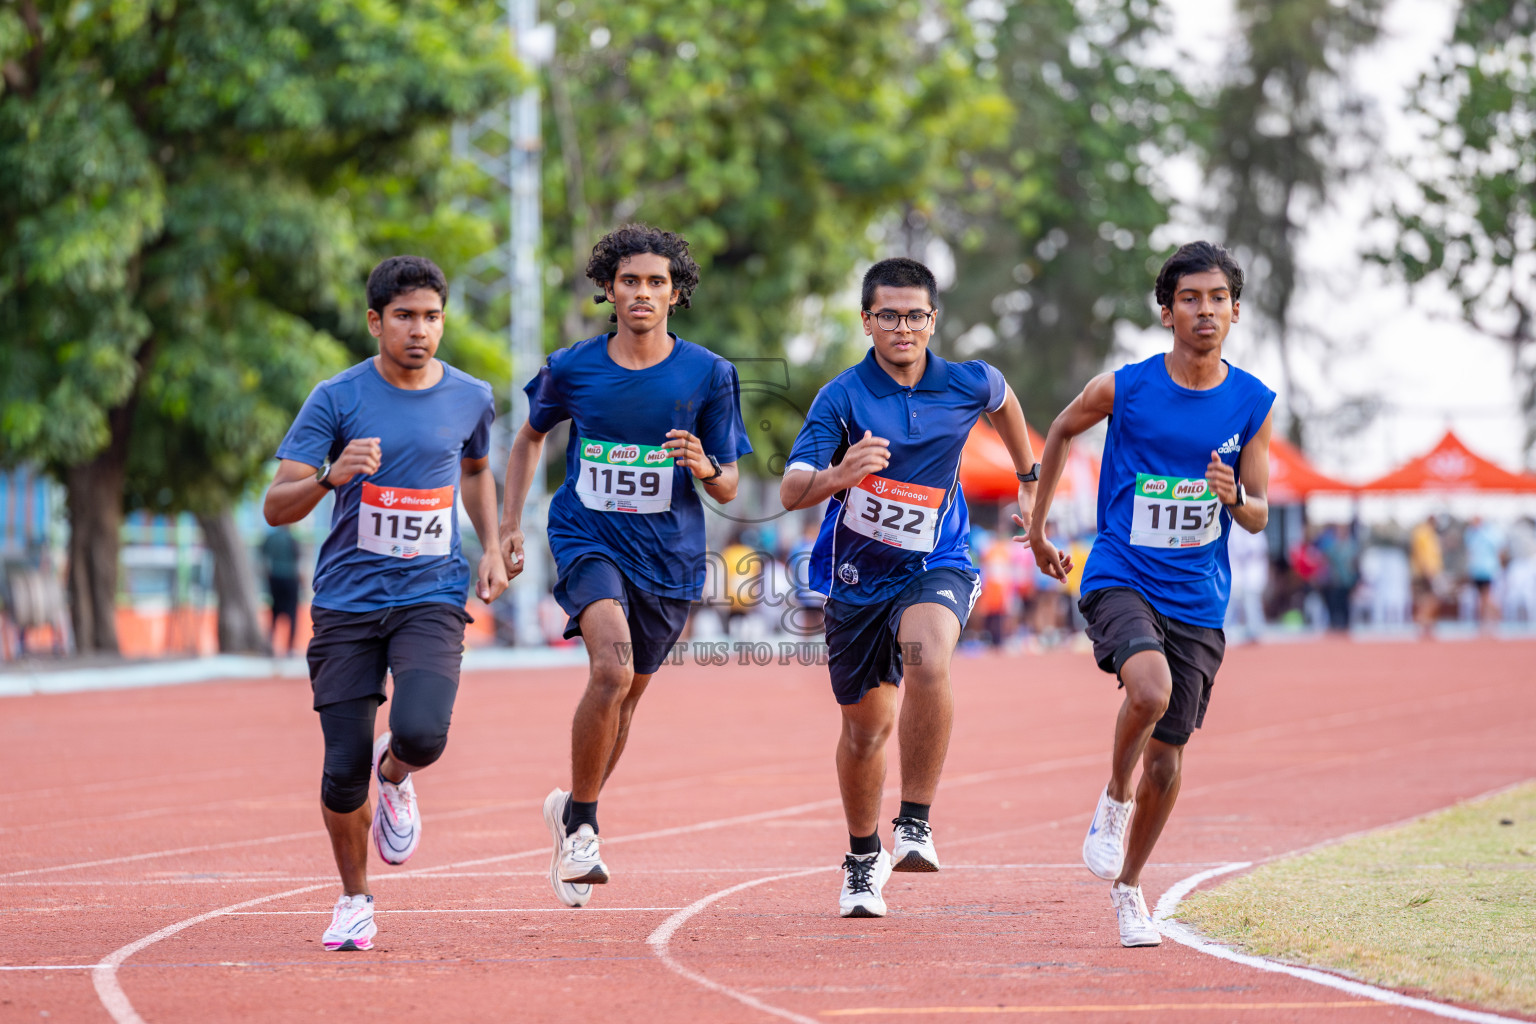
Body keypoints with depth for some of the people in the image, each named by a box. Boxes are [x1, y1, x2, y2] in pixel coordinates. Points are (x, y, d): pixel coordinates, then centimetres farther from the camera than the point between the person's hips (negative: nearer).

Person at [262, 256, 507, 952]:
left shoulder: (470, 399, 4)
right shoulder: (337, 398, -5)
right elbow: (276, 507, -8)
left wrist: (491, 549, 14)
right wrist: (330, 476, -27)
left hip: (433, 598, 1)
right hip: (347, 601, -1)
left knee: (421, 734, -24)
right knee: (344, 767, -3)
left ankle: (395, 778, 14)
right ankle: (354, 900, 22)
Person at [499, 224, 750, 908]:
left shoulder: (708, 375, -3)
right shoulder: (571, 368, -2)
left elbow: (728, 489, 1)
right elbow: (530, 437, 18)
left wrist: (704, 466, -21)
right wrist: (510, 522, 12)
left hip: (669, 557, 2)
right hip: (588, 540, -2)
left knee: (625, 695, 13)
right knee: (613, 668, -25)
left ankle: (573, 814, 38)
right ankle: (580, 823, -10)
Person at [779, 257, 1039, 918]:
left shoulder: (967, 385, -6)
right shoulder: (843, 397, -14)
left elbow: (1003, 399, 21)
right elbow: (790, 492, -24)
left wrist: (1028, 477, 31)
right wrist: (836, 477, -45)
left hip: (933, 568, -1)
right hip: (856, 576, 1)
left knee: (927, 659, -33)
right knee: (865, 726, 12)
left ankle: (915, 825, -26)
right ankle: (862, 860, 36)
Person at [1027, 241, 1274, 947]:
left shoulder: (1253, 404, -1)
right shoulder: (1123, 388, -6)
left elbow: (1259, 516, 2)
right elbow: (1061, 430, 14)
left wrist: (1234, 496, -21)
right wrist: (1037, 527, 18)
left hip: (1198, 601, 3)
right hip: (1119, 579, -3)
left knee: (1167, 759, 5)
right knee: (1151, 688, -32)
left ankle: (1127, 887, 27)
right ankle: (1113, 800, -5)